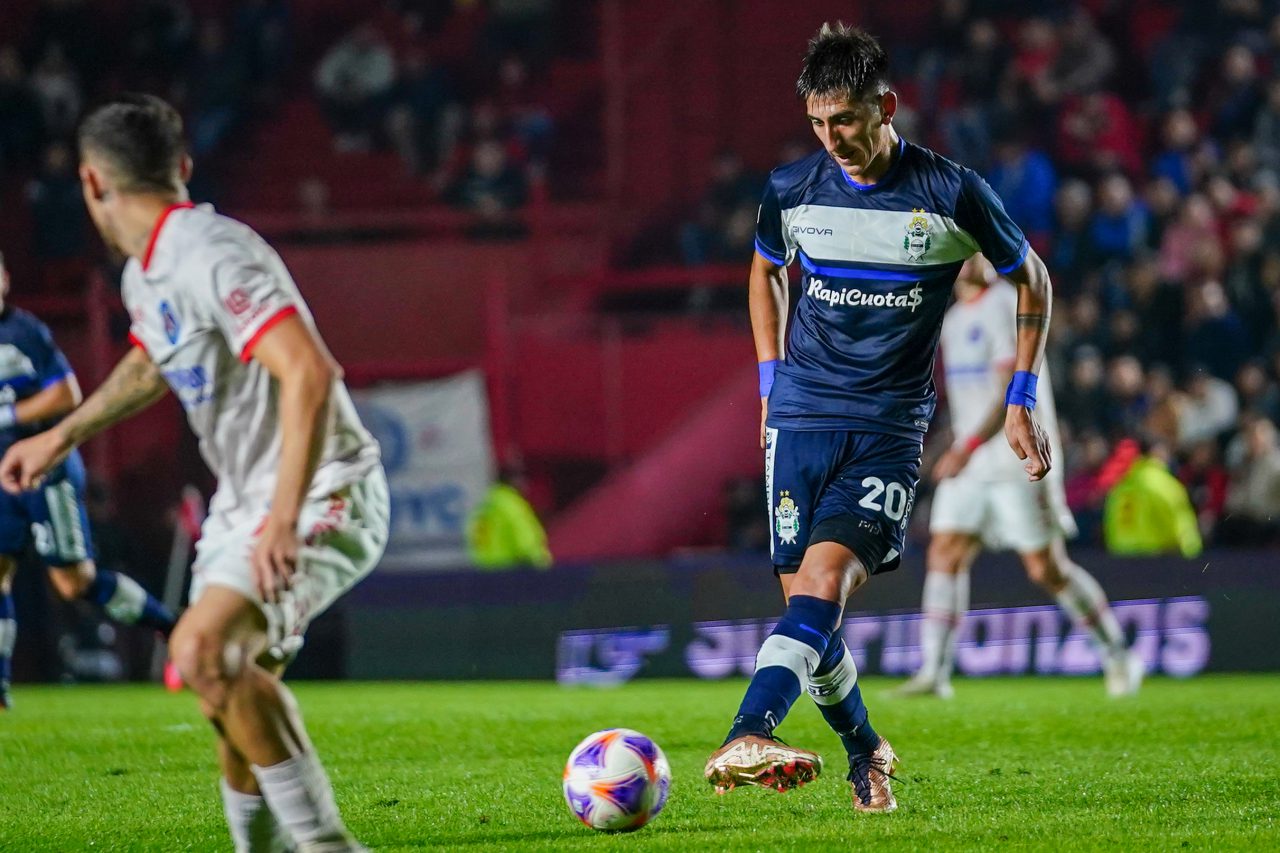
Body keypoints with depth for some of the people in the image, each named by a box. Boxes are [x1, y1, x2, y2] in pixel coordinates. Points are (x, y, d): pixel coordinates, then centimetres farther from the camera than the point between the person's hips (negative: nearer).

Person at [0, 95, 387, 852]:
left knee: (205, 651, -27)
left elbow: (309, 373, -32)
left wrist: (285, 519, -35)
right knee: (232, 685, 13)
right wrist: (65, 435, 34)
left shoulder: (212, 258, -22)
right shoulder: (145, 275, 10)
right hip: (246, 501, 10)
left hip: (325, 497, -10)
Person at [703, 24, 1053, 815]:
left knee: (827, 577, -24)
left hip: (890, 428, -3)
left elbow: (1032, 279, 10)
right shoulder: (791, 190, 2)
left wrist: (1022, 400, 7)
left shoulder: (953, 193, -6)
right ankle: (865, 752, 24)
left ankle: (749, 735, -41)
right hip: (800, 420, 3)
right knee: (807, 600, 0)